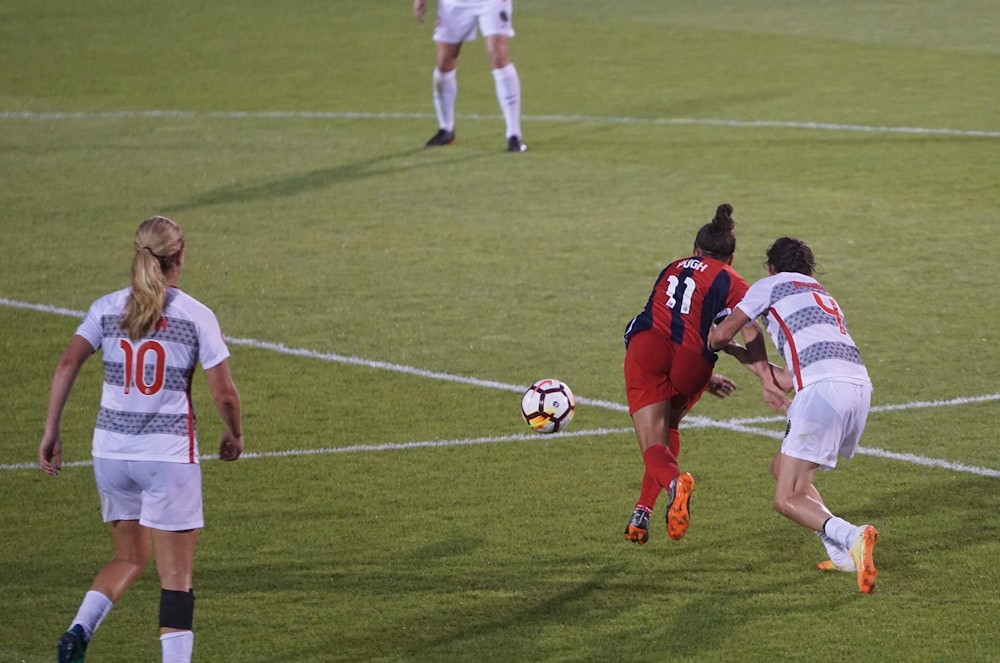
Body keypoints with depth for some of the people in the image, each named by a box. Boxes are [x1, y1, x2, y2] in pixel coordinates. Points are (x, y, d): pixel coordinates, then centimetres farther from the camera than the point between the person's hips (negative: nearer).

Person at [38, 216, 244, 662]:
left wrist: (51, 432, -2)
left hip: (111, 451, 4)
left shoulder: (107, 308, 3)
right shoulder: (197, 316, -5)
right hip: (168, 453, -4)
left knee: (129, 557, 21)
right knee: (176, 575, 3)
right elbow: (223, 393, -5)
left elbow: (67, 366, -7)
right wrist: (234, 435, 14)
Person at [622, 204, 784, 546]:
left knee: (653, 446, -2)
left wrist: (704, 379, 41)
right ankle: (643, 512, 15)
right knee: (668, 428, 25)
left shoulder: (673, 269, 30)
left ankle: (675, 482, -36)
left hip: (645, 346, 1)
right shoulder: (731, 283, 16)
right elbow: (751, 334, -2)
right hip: (690, 360, -1)